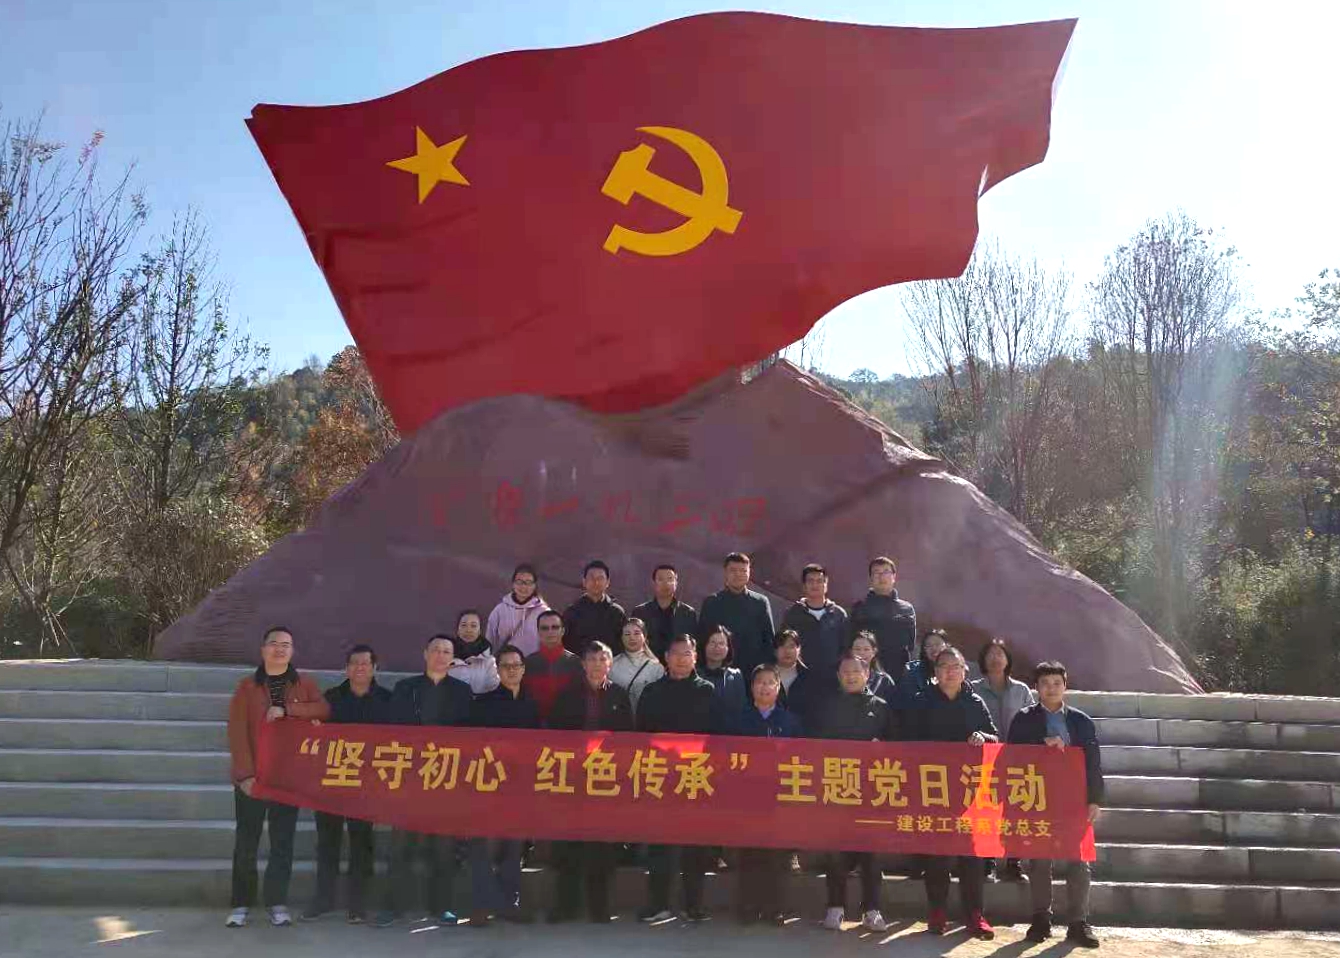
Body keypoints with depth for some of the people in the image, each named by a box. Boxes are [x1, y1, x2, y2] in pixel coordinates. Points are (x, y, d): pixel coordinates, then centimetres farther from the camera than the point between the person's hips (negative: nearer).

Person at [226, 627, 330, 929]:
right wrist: (245, 773, -15)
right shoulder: (247, 687, 2)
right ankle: (241, 904, 13)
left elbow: (324, 710, -10)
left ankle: (277, 903, 9)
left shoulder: (304, 685, 7)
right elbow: (237, 733, -5)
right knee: (246, 842, 4)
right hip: (252, 776, -1)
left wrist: (286, 709, -21)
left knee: (282, 842, 3)